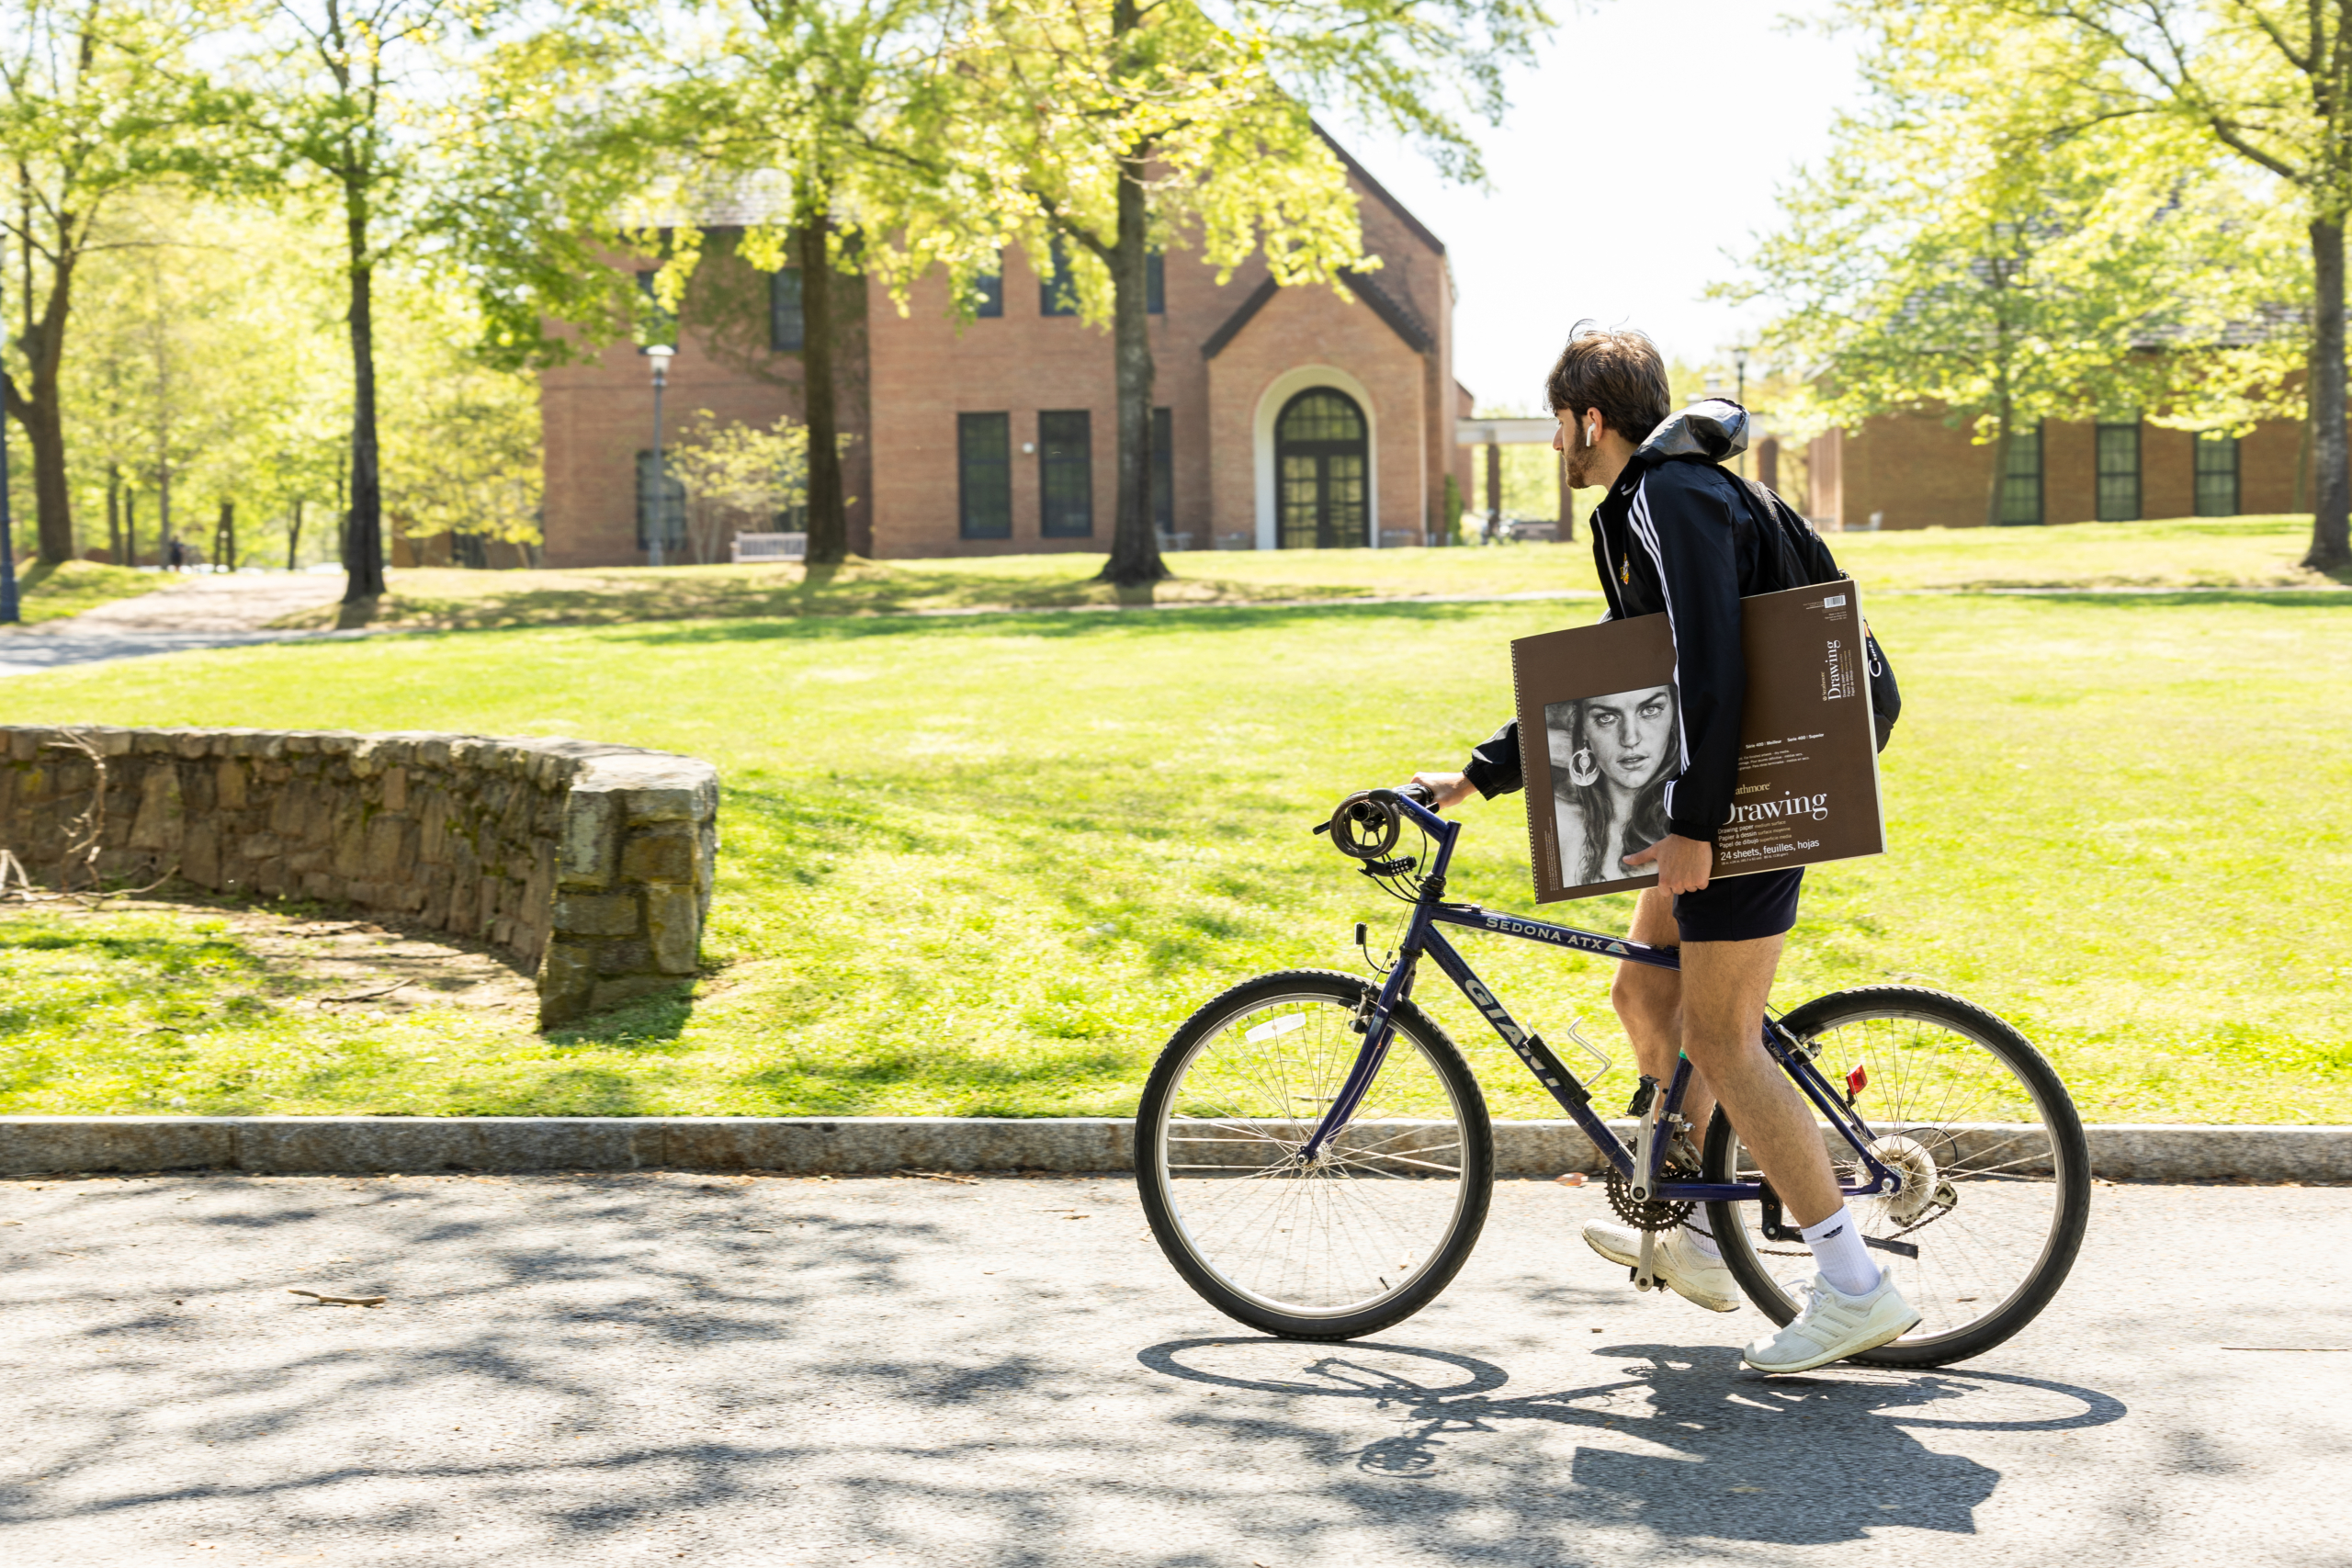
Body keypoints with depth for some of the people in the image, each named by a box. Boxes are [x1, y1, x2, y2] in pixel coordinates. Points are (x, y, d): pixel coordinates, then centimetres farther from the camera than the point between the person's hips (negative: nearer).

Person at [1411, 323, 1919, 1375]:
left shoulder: (1673, 499, -14)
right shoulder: (1643, 508, 20)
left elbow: (1711, 669, -25)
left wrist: (1692, 825, -27)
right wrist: (1478, 777, 22)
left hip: (1747, 798, -11)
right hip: (1720, 795, 11)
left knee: (1720, 1042, -9)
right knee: (1644, 993, 18)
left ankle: (1855, 1288, -7)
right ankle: (1687, 1236, 28)